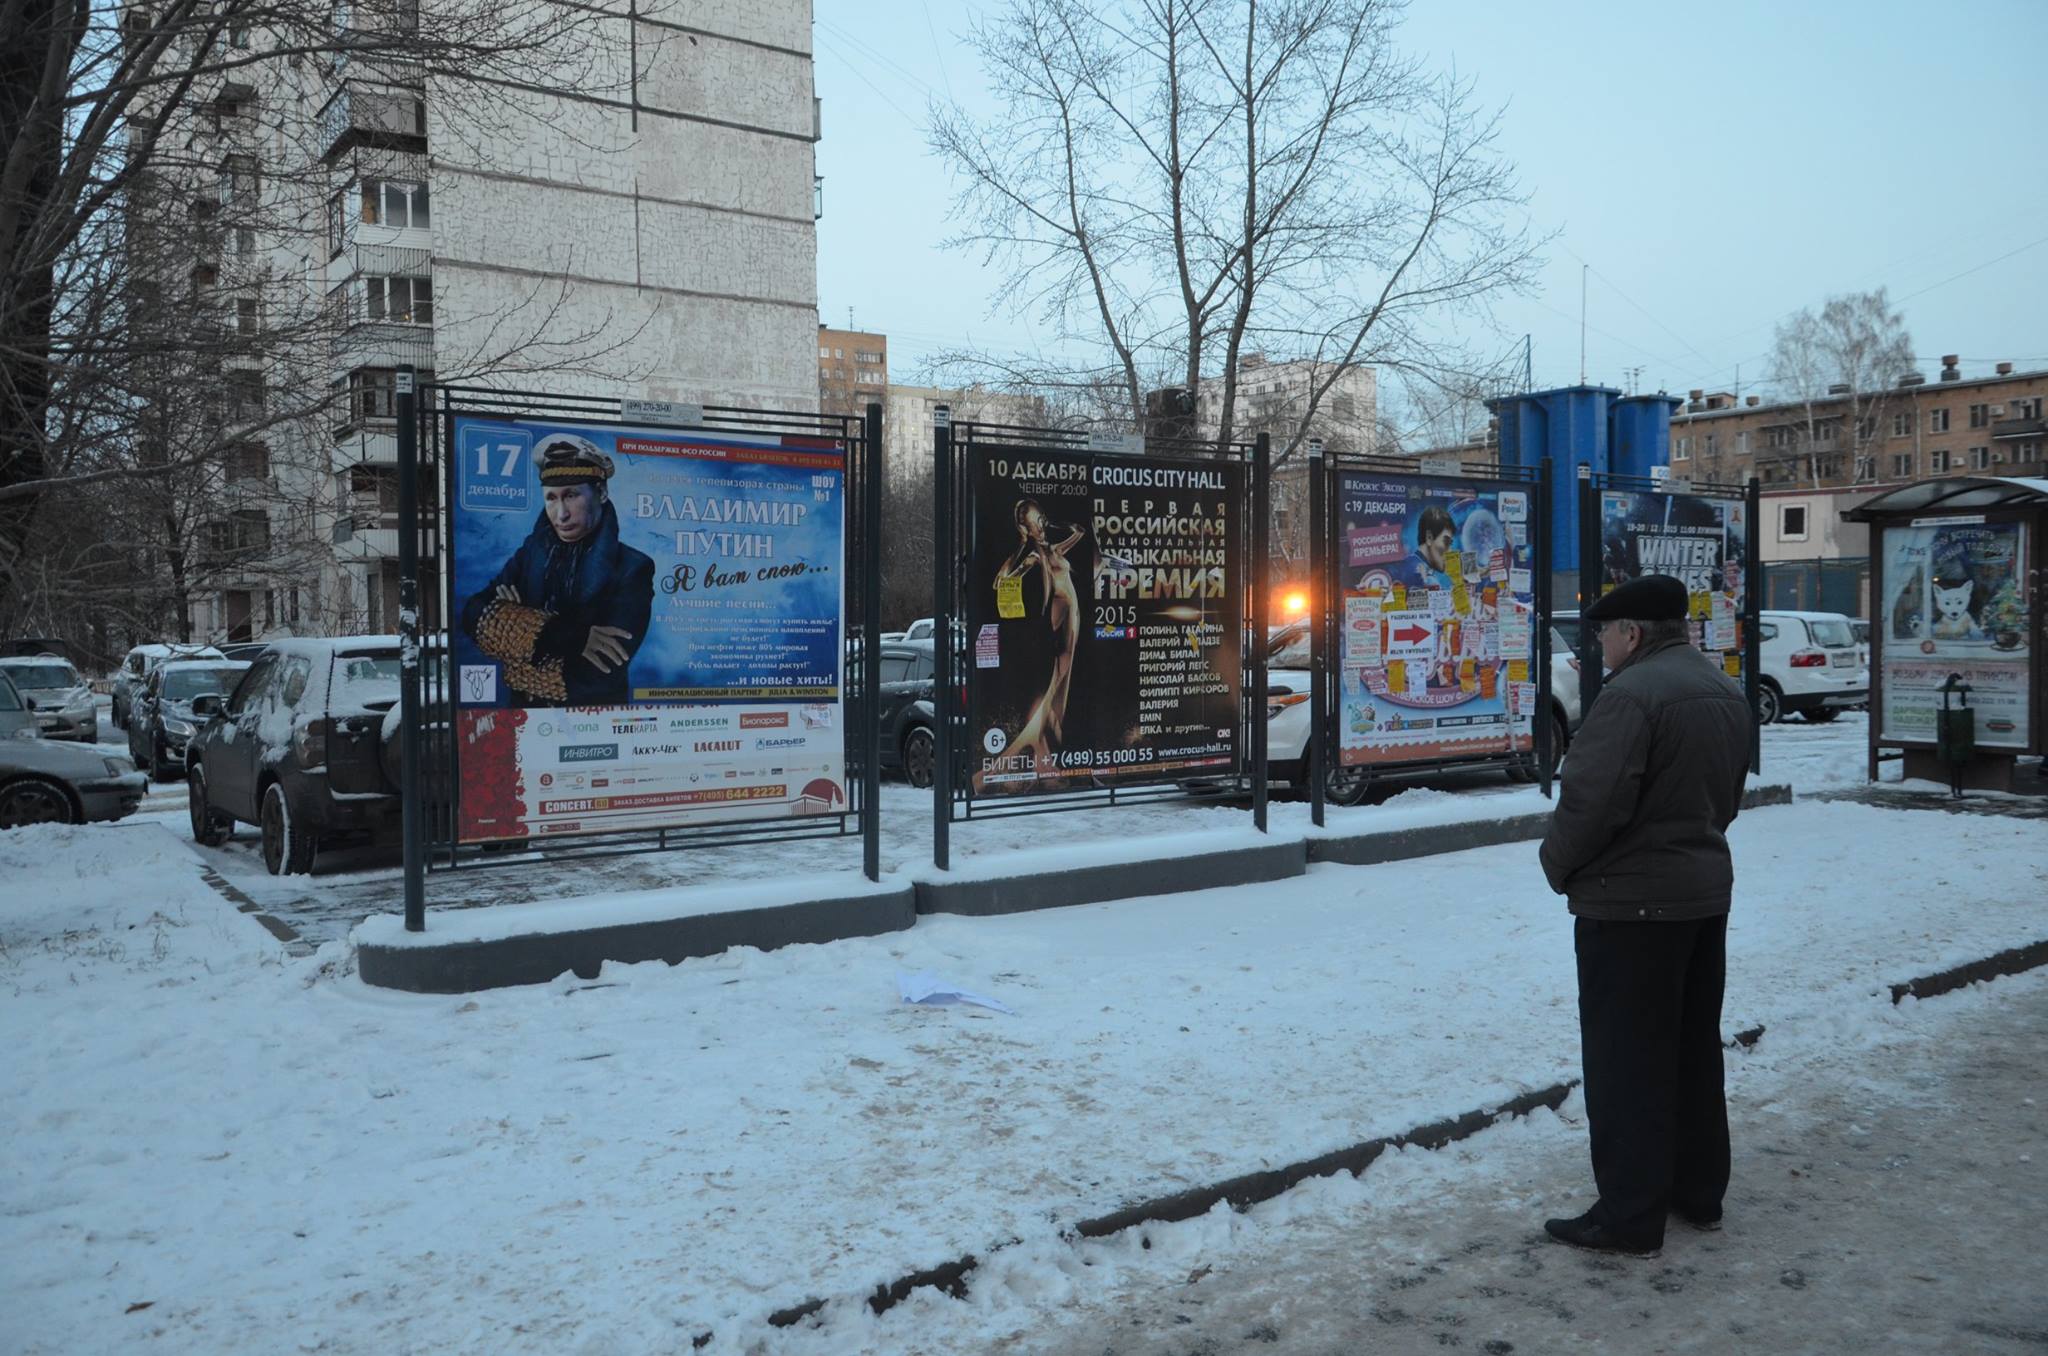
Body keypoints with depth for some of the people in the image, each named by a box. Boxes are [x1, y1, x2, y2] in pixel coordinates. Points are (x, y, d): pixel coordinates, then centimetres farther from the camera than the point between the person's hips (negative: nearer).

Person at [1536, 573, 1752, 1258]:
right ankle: (1699, 1191, 30)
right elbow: (1727, 796, 16)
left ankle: (1630, 1215, 5)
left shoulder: (1631, 694, -21)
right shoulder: (1724, 691, 10)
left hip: (1631, 902, -9)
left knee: (1627, 1059, -1)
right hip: (1706, 891, 9)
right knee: (1694, 1047, 18)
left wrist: (1559, 866, -8)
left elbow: (1592, 800, -25)